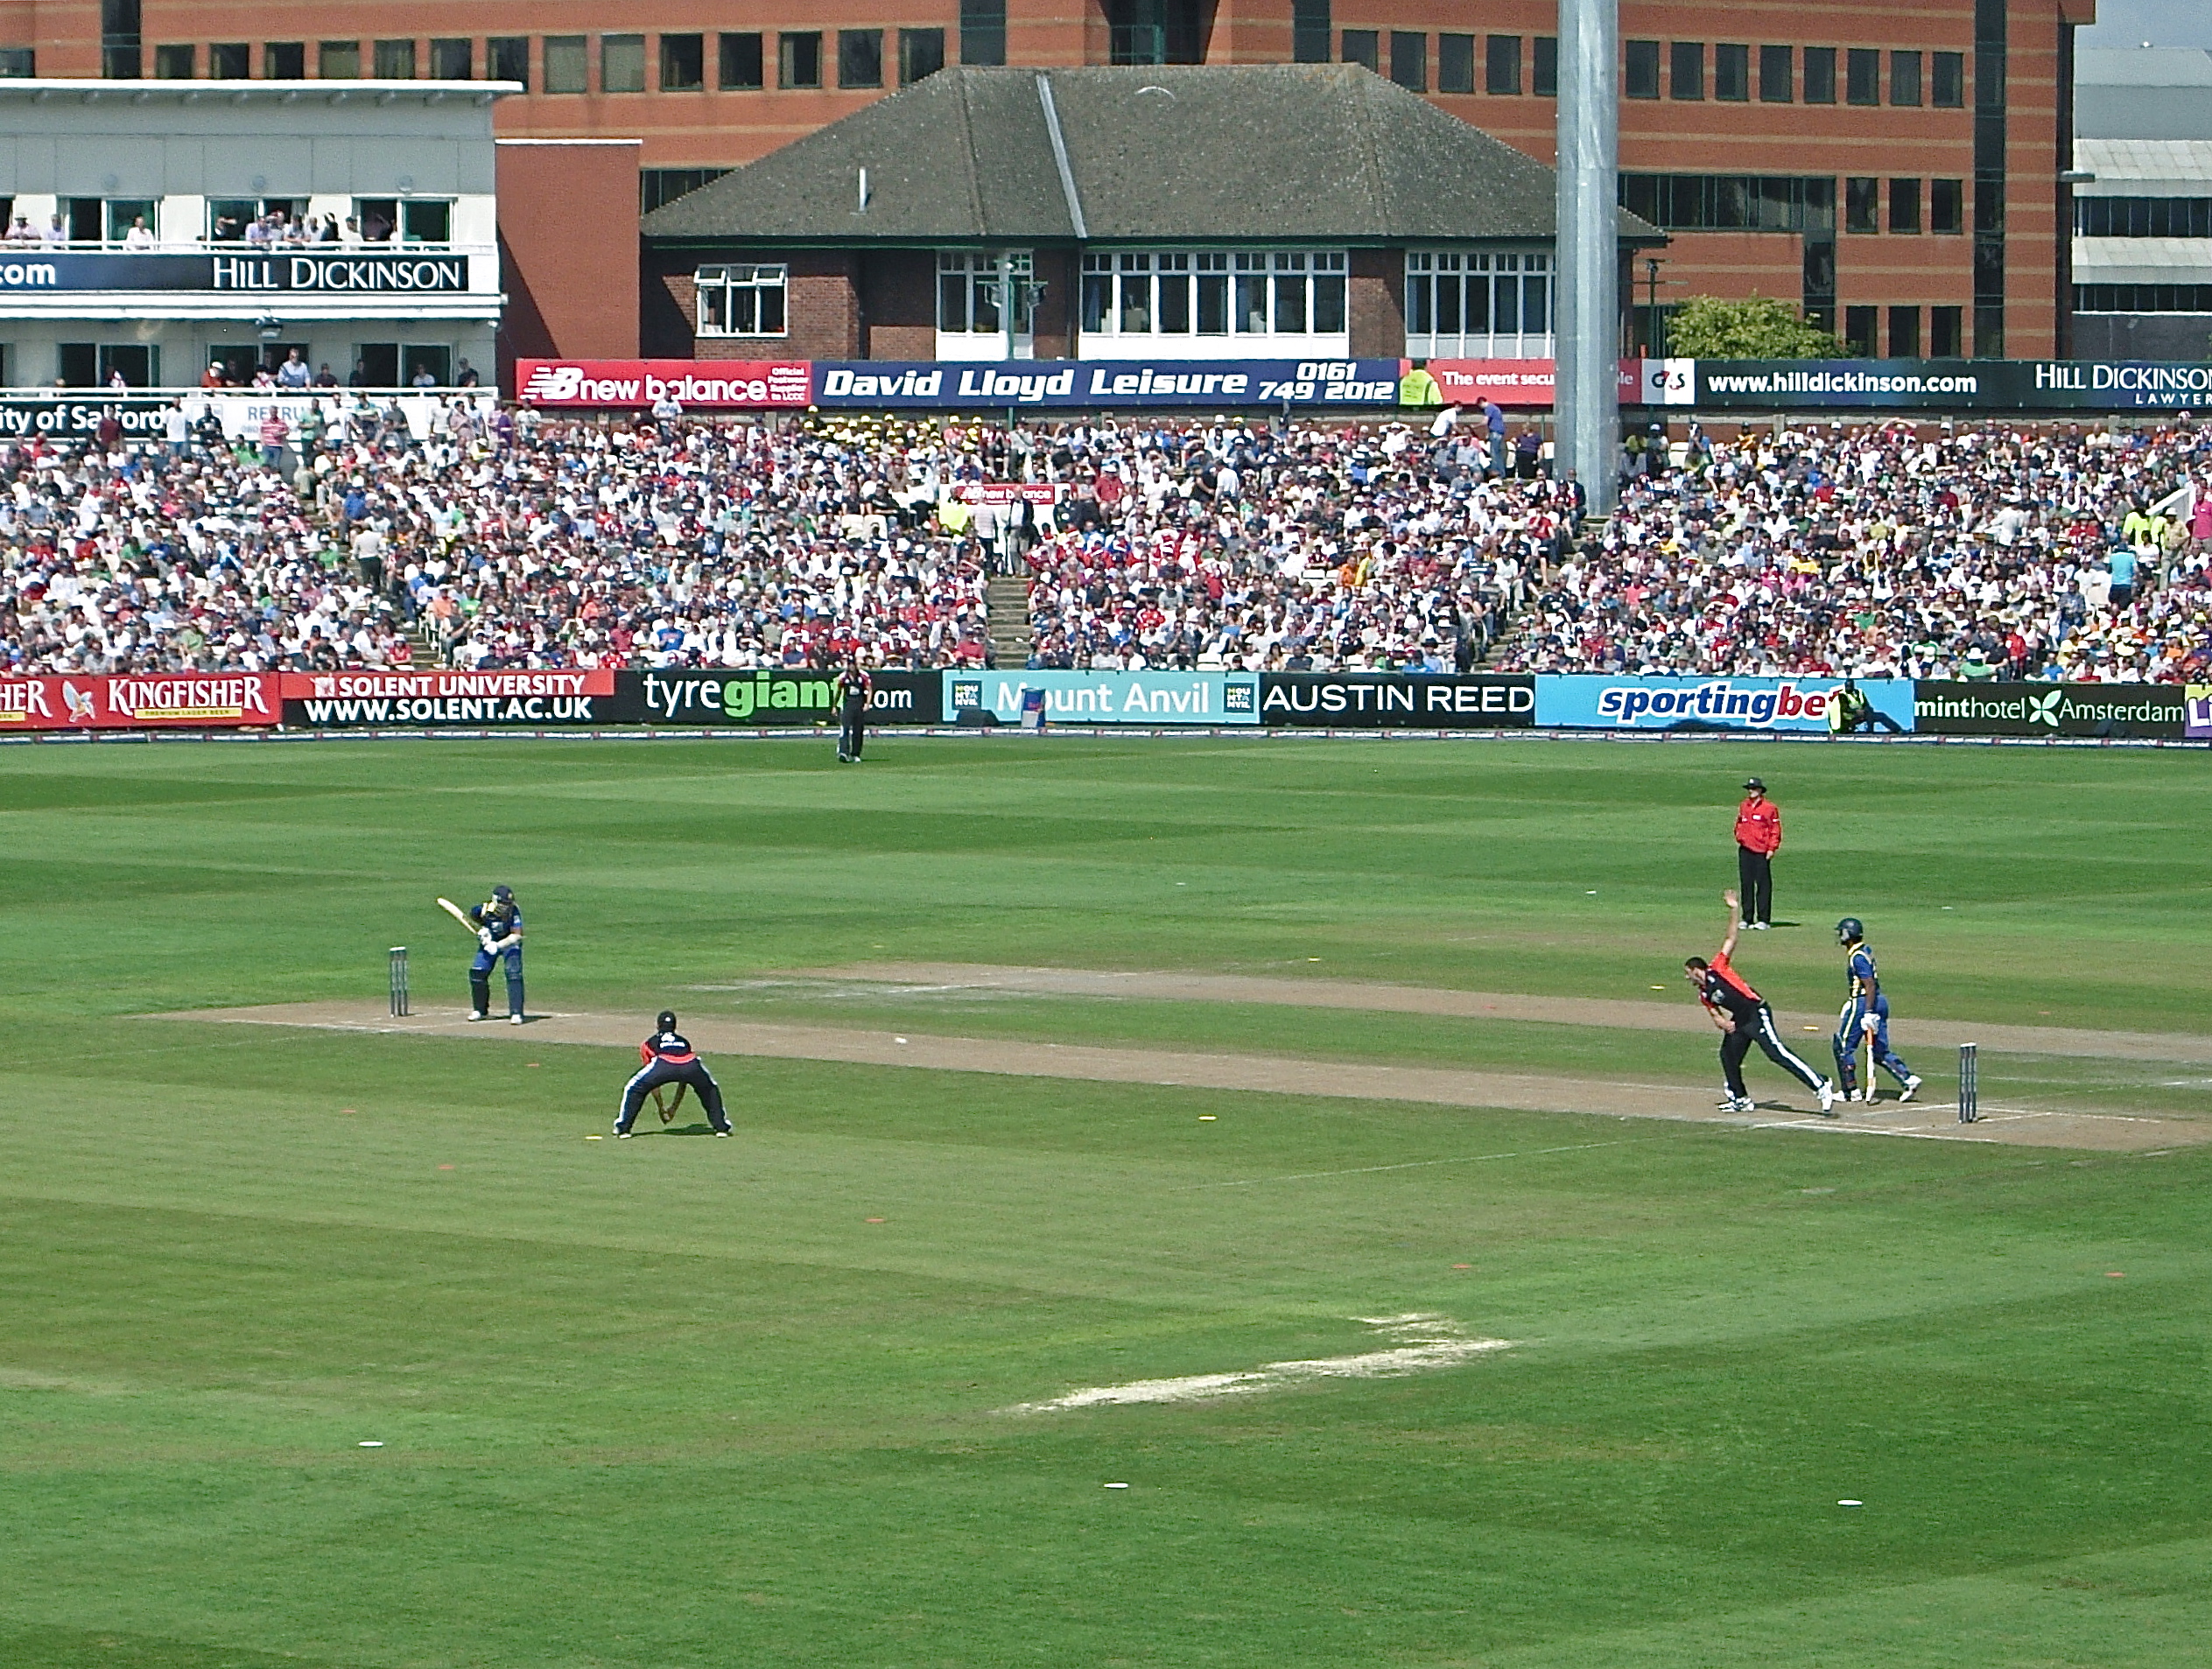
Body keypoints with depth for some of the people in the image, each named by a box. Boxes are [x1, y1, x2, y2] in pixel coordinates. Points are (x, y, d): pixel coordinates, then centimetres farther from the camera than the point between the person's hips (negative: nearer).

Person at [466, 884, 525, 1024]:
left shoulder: (513, 912, -28)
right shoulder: (484, 910, -24)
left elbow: (516, 935, -28)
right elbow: (472, 916, 0)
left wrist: (498, 945, -37)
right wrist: (481, 928, -14)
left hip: (509, 943, -3)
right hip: (489, 942, 3)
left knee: (514, 973, -20)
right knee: (477, 973, 0)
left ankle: (516, 1013, -18)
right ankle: (480, 1011, 21)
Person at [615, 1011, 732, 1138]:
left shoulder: (649, 1043, 35)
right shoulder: (684, 1041, 41)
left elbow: (653, 1080, 37)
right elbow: (683, 1081, 45)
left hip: (664, 1064, -2)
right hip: (691, 1064, 2)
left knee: (634, 1089, 18)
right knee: (711, 1090, 32)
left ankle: (624, 1128, 11)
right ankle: (721, 1127, 28)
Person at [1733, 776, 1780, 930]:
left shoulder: (1770, 808, -3)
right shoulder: (1743, 806, 14)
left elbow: (1775, 830, -3)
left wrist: (1772, 848, -9)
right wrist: (1739, 837, 11)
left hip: (1762, 852, -6)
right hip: (1745, 850, 6)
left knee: (1763, 885, -5)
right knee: (1745, 884, 5)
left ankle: (1763, 919, -3)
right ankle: (1747, 918, 11)